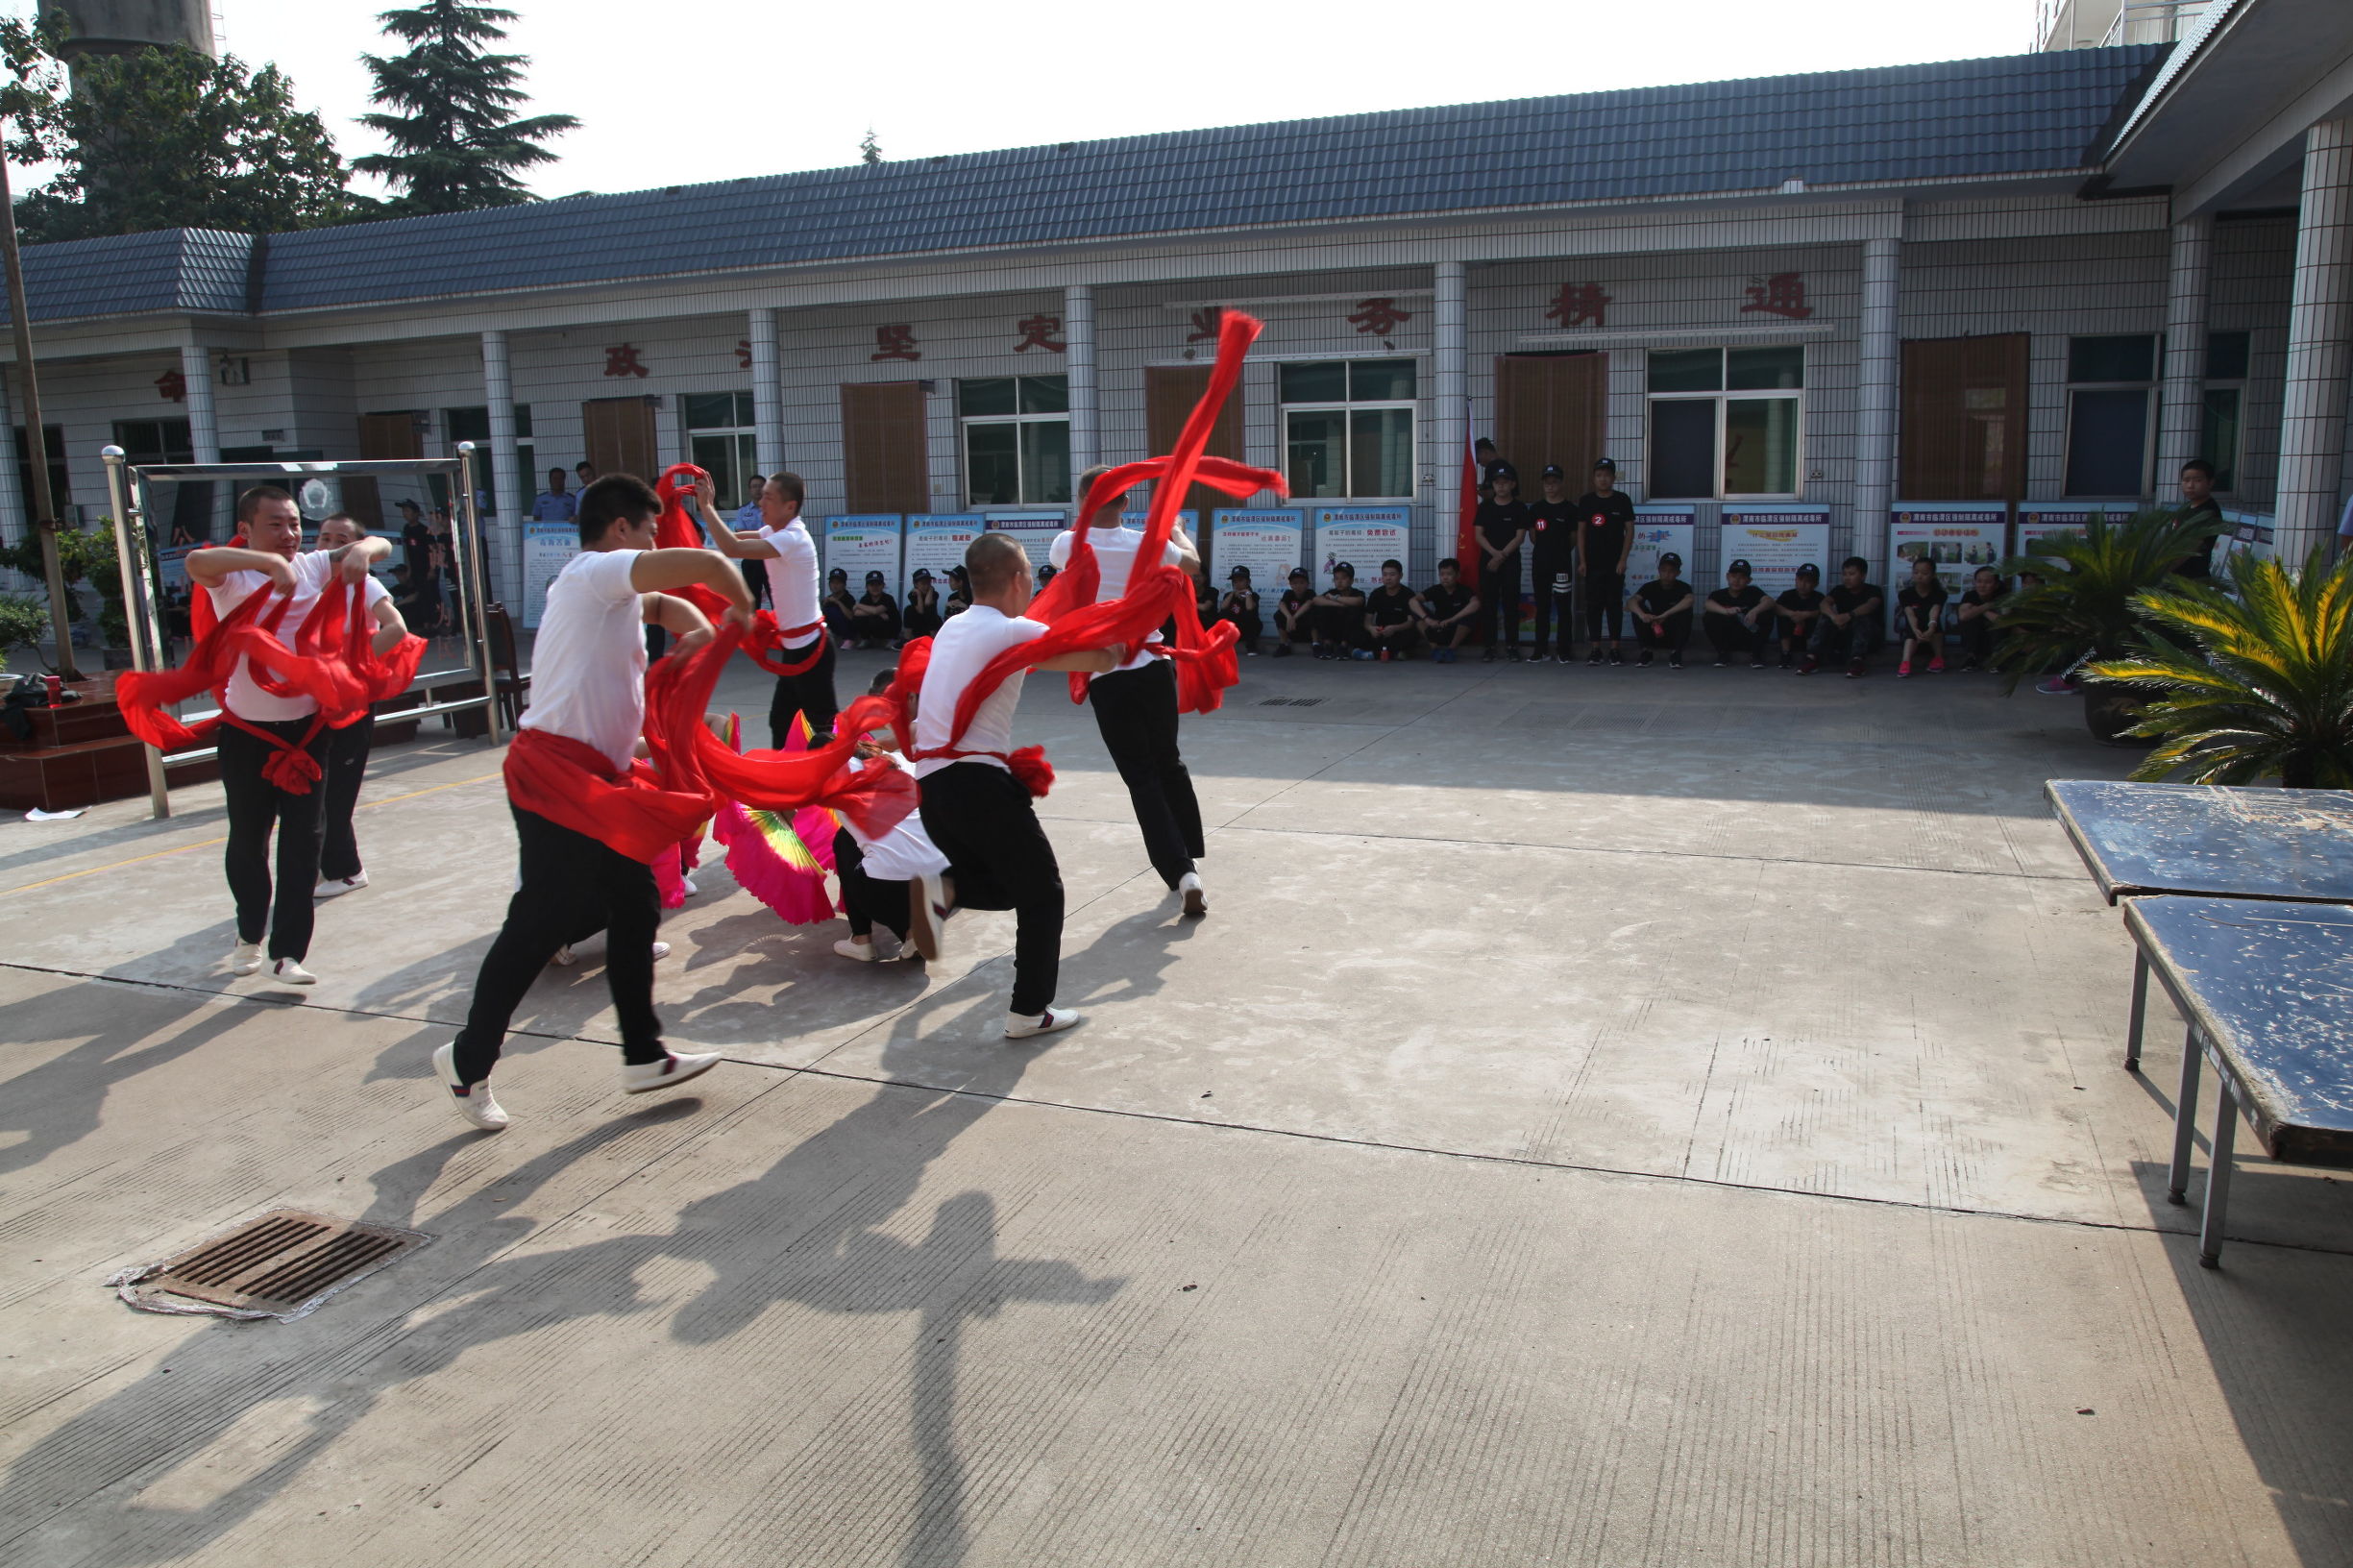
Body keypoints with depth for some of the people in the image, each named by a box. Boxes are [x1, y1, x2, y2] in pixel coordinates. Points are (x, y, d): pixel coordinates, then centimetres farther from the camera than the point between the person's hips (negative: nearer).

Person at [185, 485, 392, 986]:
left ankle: (287, 952, 7)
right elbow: (196, 561, -30)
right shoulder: (231, 576, -8)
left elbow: (380, 546, 2)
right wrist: (271, 561, -41)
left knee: (303, 841, 0)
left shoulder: (313, 566, 2)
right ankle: (249, 935, 35)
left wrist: (361, 551, -21)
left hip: (307, 727, 2)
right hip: (248, 733, -2)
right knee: (247, 840, 12)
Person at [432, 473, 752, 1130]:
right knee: (538, 925, -4)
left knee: (635, 908, 12)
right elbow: (708, 564, -20)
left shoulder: (607, 588, 20)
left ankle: (644, 1056, 21)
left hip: (596, 779, 10)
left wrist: (699, 631, 11)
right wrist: (741, 610, -1)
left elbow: (666, 602, 33)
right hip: (556, 775, -10)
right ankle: (468, 1062, 11)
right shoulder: (597, 571, -9)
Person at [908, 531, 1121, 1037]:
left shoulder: (952, 628, 17)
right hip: (980, 781, -8)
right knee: (1041, 891, 6)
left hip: (931, 784, 8)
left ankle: (941, 891, -4)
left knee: (1004, 883, 23)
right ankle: (1030, 1011, 8)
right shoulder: (1013, 632, -6)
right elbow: (1097, 659, -7)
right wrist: (1119, 650, 15)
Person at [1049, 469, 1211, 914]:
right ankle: (1191, 858, 31)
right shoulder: (1147, 543, -3)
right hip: (1154, 669, 2)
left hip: (1106, 677, -2)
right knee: (1169, 763, 21)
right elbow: (1192, 564, 19)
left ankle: (1180, 872, -12)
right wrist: (1176, 529, 38)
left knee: (1141, 776, 0)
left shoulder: (1069, 544, -7)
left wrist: (1090, 521, 36)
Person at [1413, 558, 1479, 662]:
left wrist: (1452, 620, -42)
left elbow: (1475, 604, -36)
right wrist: (1427, 619, -38)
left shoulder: (1464, 591, -13)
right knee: (1417, 609, -18)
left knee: (1471, 614, -31)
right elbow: (1413, 601, -21)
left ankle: (1452, 649, -13)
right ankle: (1435, 648, -12)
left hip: (1457, 632, -2)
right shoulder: (1435, 590, -7)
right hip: (1438, 631, 2)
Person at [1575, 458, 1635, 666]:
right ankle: (1595, 649, 7)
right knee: (1593, 605, 2)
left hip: (1614, 564, -1)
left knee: (1614, 604, 1)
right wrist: (1582, 561, 0)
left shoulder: (1622, 500, 0)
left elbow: (1629, 531, 1)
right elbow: (1581, 532, 6)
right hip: (1592, 564, 1)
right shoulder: (1586, 501, 4)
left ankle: (1615, 648, 6)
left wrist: (1623, 560, -6)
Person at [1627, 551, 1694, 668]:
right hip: (1655, 634, 2)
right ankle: (1647, 651, -14)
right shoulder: (1650, 587, -8)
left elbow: (1689, 600, -37)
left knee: (1685, 610, -28)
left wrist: (1665, 615, -44)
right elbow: (1630, 602, -26)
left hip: (1675, 636, -1)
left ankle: (1675, 652, -17)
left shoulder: (1683, 587, -12)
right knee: (1637, 608, -20)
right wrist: (1642, 615, -47)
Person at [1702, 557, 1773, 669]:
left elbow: (1770, 601, -22)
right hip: (1727, 641, 0)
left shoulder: (1753, 592, -3)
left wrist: (1755, 611, -43)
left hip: (1749, 640, 0)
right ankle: (1723, 653, -6)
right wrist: (1726, 611, -44)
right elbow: (1708, 604, -24)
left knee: (1767, 614, -22)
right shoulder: (1719, 594, -2)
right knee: (1709, 617, -22)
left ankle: (1756, 655, -9)